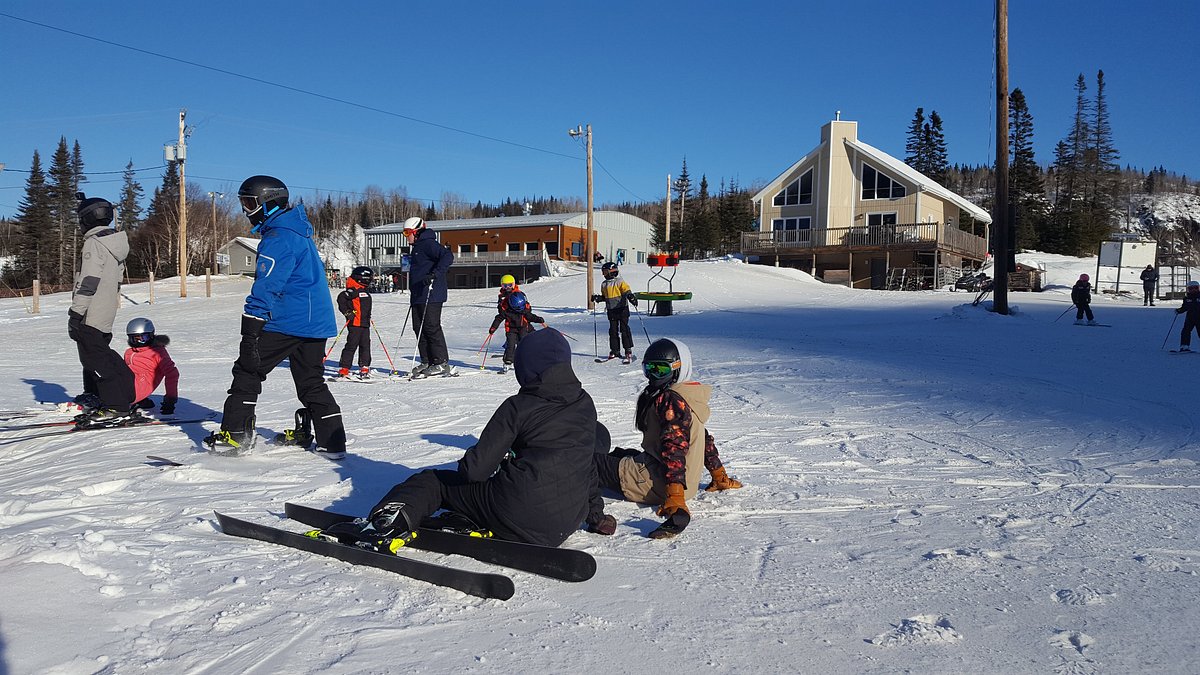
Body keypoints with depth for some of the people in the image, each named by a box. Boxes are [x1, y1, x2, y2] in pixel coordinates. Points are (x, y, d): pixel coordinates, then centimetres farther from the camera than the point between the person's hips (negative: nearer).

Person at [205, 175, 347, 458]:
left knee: (248, 371, 4)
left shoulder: (278, 239, -14)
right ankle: (332, 442, 8)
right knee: (312, 382, 12)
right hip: (317, 321, 9)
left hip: (286, 322, -9)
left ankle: (235, 435, 6)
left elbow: (265, 288, -20)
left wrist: (250, 333, -20)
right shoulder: (300, 233, 17)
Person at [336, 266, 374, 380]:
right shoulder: (354, 290, -11)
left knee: (365, 345, 10)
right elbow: (341, 298, -20)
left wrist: (368, 318, 27)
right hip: (355, 323, -9)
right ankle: (343, 369, -3)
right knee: (351, 345, -7)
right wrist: (347, 313, -19)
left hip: (365, 324, 9)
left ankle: (364, 368, 16)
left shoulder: (365, 291, 18)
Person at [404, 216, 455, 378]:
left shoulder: (428, 244, -9)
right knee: (420, 328, 8)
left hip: (431, 296, -10)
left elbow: (448, 257, -23)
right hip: (418, 296, 10)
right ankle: (427, 362, 13)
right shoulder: (417, 247, 23)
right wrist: (413, 294, 28)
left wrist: (434, 274, -32)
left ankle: (442, 363, -5)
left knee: (432, 328, -9)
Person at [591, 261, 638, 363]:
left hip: (622, 309, -6)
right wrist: (598, 298, 2)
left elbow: (626, 291, -13)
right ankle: (615, 351, 15)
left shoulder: (620, 282, -6)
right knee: (613, 330, 7)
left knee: (624, 329, -7)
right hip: (611, 310, 6)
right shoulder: (604, 285, 13)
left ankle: (628, 350, -2)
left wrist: (631, 296, -32)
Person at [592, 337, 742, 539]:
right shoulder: (690, 397, 14)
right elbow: (705, 439, 22)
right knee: (618, 454, 28)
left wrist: (675, 495, -32)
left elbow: (675, 447, -26)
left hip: (659, 482, -10)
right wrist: (719, 475, 31)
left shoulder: (671, 399, -17)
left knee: (591, 462, -10)